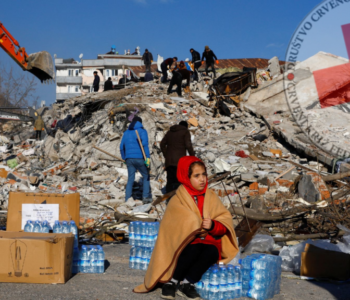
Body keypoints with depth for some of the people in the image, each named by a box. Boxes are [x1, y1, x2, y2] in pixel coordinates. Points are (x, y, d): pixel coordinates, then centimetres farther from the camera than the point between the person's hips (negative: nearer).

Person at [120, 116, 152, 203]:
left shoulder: (126, 132, 17)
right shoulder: (142, 131, 2)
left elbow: (122, 147, 15)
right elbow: (145, 144, -13)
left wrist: (124, 158, 23)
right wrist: (147, 157, -17)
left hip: (129, 159, 4)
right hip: (139, 158, -4)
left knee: (130, 179, 8)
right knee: (146, 176, 10)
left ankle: (127, 199, 1)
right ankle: (146, 197, 1)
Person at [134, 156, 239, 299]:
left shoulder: (212, 197, 7)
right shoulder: (177, 202, -4)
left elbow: (226, 222, 0)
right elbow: (182, 227, -11)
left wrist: (213, 225, -20)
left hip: (208, 241, 3)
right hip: (187, 244, -3)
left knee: (212, 251, -30)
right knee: (194, 248, -35)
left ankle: (187, 283, -18)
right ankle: (172, 281, -16)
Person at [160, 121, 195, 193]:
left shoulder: (170, 132, 22)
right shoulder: (185, 132, 5)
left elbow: (162, 144, 17)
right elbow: (188, 145, -8)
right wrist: (192, 155, 3)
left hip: (169, 161, 6)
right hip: (179, 160, -5)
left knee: (170, 182, 8)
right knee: (179, 181, -9)